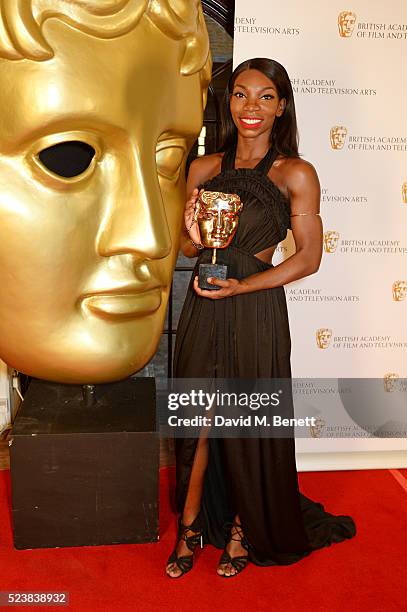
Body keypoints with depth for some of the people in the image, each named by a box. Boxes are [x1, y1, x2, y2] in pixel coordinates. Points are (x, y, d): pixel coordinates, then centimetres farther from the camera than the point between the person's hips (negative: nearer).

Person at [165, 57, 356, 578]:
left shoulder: (296, 175, -6)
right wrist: (195, 236, -11)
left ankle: (245, 528, 34)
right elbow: (187, 249, 12)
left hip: (256, 310, -3)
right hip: (203, 308, 4)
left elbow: (309, 257, -6)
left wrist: (242, 284, -15)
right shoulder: (204, 169, 6)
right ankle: (191, 527, 32)